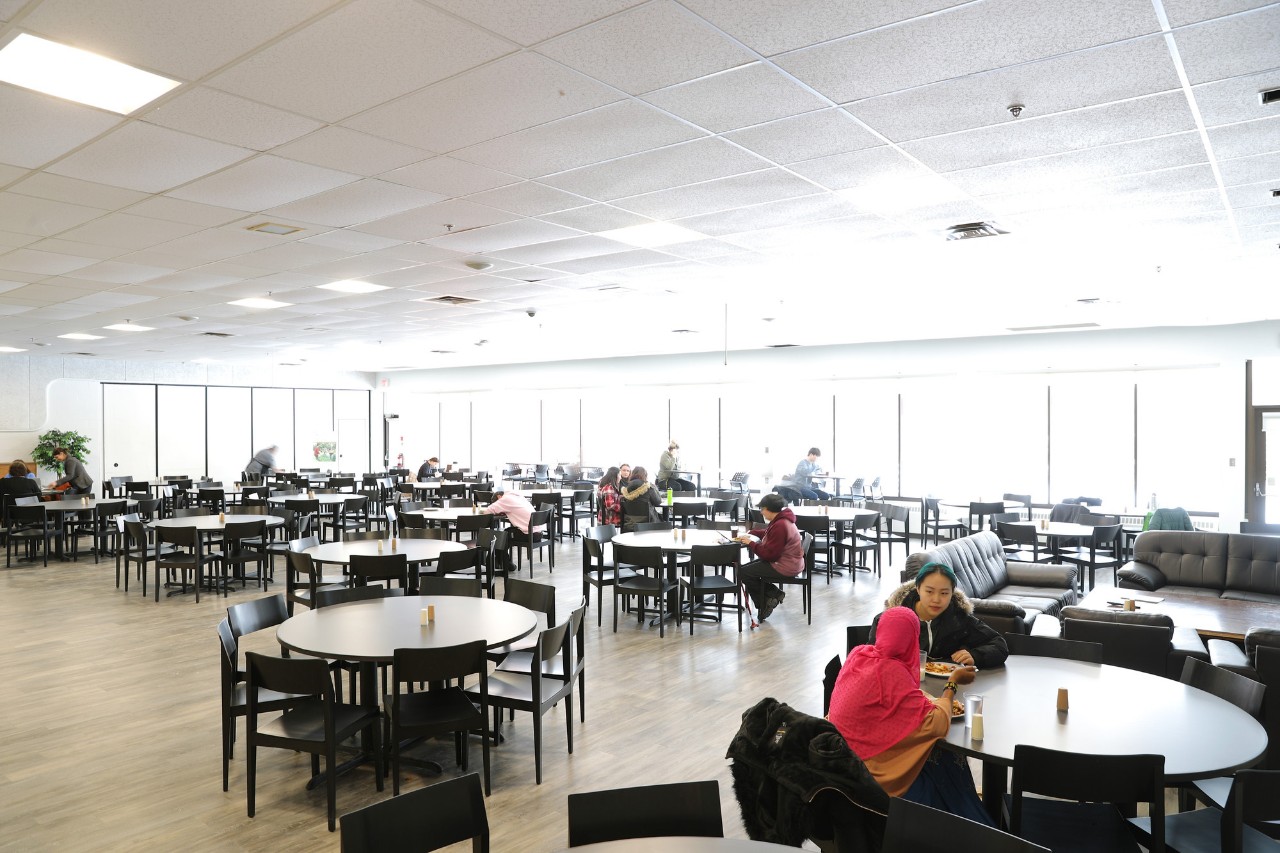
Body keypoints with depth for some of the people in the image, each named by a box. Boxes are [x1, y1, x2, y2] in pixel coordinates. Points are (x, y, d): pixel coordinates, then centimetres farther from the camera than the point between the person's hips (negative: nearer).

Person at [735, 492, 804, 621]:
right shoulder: (781, 520, 7)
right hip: (790, 563, 11)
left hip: (784, 567, -11)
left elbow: (769, 554, -25)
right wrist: (750, 534, 11)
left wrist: (751, 543, -14)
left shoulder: (780, 526, -25)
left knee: (743, 573, -6)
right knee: (749, 567, 16)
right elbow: (768, 533, 24)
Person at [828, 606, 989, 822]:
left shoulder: (858, 654, -5)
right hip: (866, 765, -7)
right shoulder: (891, 672, -27)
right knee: (943, 755, 6)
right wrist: (953, 682, -11)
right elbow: (935, 723, -22)